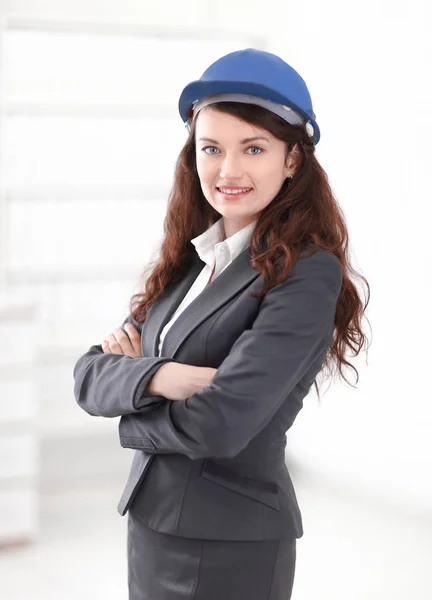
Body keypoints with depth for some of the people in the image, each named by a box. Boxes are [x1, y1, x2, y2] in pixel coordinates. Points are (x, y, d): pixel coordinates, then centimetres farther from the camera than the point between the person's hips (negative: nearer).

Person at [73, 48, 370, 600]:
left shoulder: (308, 274, -17)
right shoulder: (186, 260, 5)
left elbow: (219, 425, -24)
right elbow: (89, 377, 1)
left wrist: (132, 418, -6)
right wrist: (154, 377, -20)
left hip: (232, 551, -6)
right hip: (149, 528, 7)